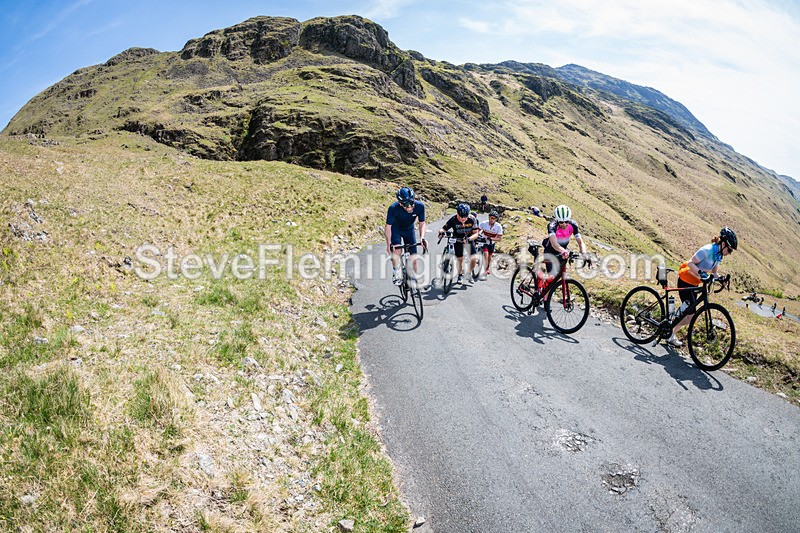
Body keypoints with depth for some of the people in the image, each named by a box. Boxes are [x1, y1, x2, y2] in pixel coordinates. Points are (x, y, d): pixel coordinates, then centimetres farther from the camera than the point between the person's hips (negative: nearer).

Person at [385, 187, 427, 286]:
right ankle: (396, 274, -10)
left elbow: (422, 223, -14)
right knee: (397, 250, -28)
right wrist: (388, 244, -31)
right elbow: (388, 227, -24)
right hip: (395, 229, -2)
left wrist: (422, 237, -30)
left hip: (409, 229, 3)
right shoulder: (393, 208, -35)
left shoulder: (420, 206, -28)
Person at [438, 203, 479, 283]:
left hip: (469, 239, 1)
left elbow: (476, 234, -24)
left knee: (473, 259, -9)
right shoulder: (453, 219, -28)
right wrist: (441, 232, -51)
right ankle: (459, 275, 20)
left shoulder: (472, 219, -26)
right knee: (459, 258, -5)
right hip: (457, 239, -1)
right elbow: (444, 228, -28)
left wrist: (469, 239, -43)